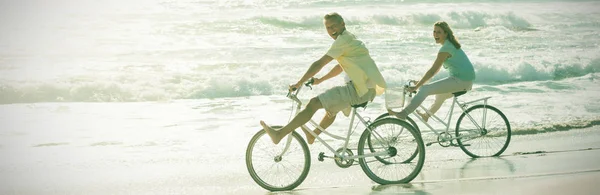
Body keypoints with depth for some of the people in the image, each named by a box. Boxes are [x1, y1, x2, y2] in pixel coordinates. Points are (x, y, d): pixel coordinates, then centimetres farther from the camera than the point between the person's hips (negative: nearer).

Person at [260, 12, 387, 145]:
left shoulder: (343, 40, -11)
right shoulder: (350, 39, 20)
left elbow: (319, 64, -14)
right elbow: (341, 67, 30)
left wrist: (299, 83, -10)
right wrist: (320, 80, 30)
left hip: (361, 89, -10)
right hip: (369, 88, 10)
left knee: (314, 103, -15)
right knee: (332, 105, 34)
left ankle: (279, 134, -16)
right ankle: (313, 135, 48)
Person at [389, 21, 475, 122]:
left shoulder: (446, 48, -16)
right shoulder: (450, 44, 14)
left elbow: (433, 70, -19)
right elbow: (436, 68, 19)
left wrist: (416, 86, -16)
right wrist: (421, 81, 17)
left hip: (460, 81, -10)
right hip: (466, 80, 10)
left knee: (425, 89, -14)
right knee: (440, 95, 32)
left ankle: (403, 113, -15)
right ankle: (427, 115, 54)